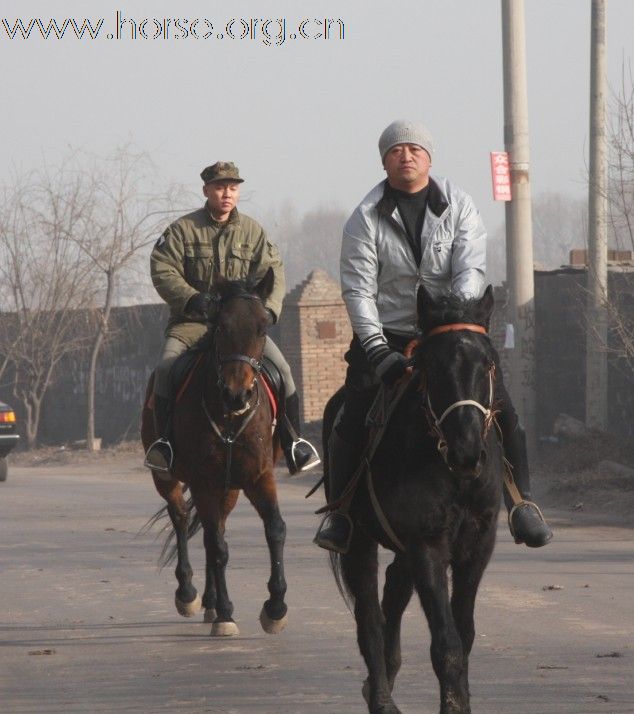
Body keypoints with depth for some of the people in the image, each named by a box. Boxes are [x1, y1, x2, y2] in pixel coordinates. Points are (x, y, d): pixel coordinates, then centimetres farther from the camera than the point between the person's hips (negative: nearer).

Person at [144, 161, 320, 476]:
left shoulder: (252, 231, 9)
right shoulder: (183, 229, 1)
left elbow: (272, 272, 7)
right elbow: (162, 271, -5)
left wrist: (268, 309, -12)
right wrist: (192, 299, -20)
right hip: (192, 321, -2)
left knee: (280, 368, -17)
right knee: (166, 367, -28)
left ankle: (293, 442, -5)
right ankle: (164, 442, -16)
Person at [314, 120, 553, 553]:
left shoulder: (458, 205, 0)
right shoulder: (367, 219, -3)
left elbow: (471, 270, -10)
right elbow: (358, 289, -8)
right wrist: (378, 351, -20)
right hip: (388, 334, -1)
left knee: (502, 412, -13)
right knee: (352, 421, -16)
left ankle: (521, 503, -4)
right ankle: (340, 510, -2)